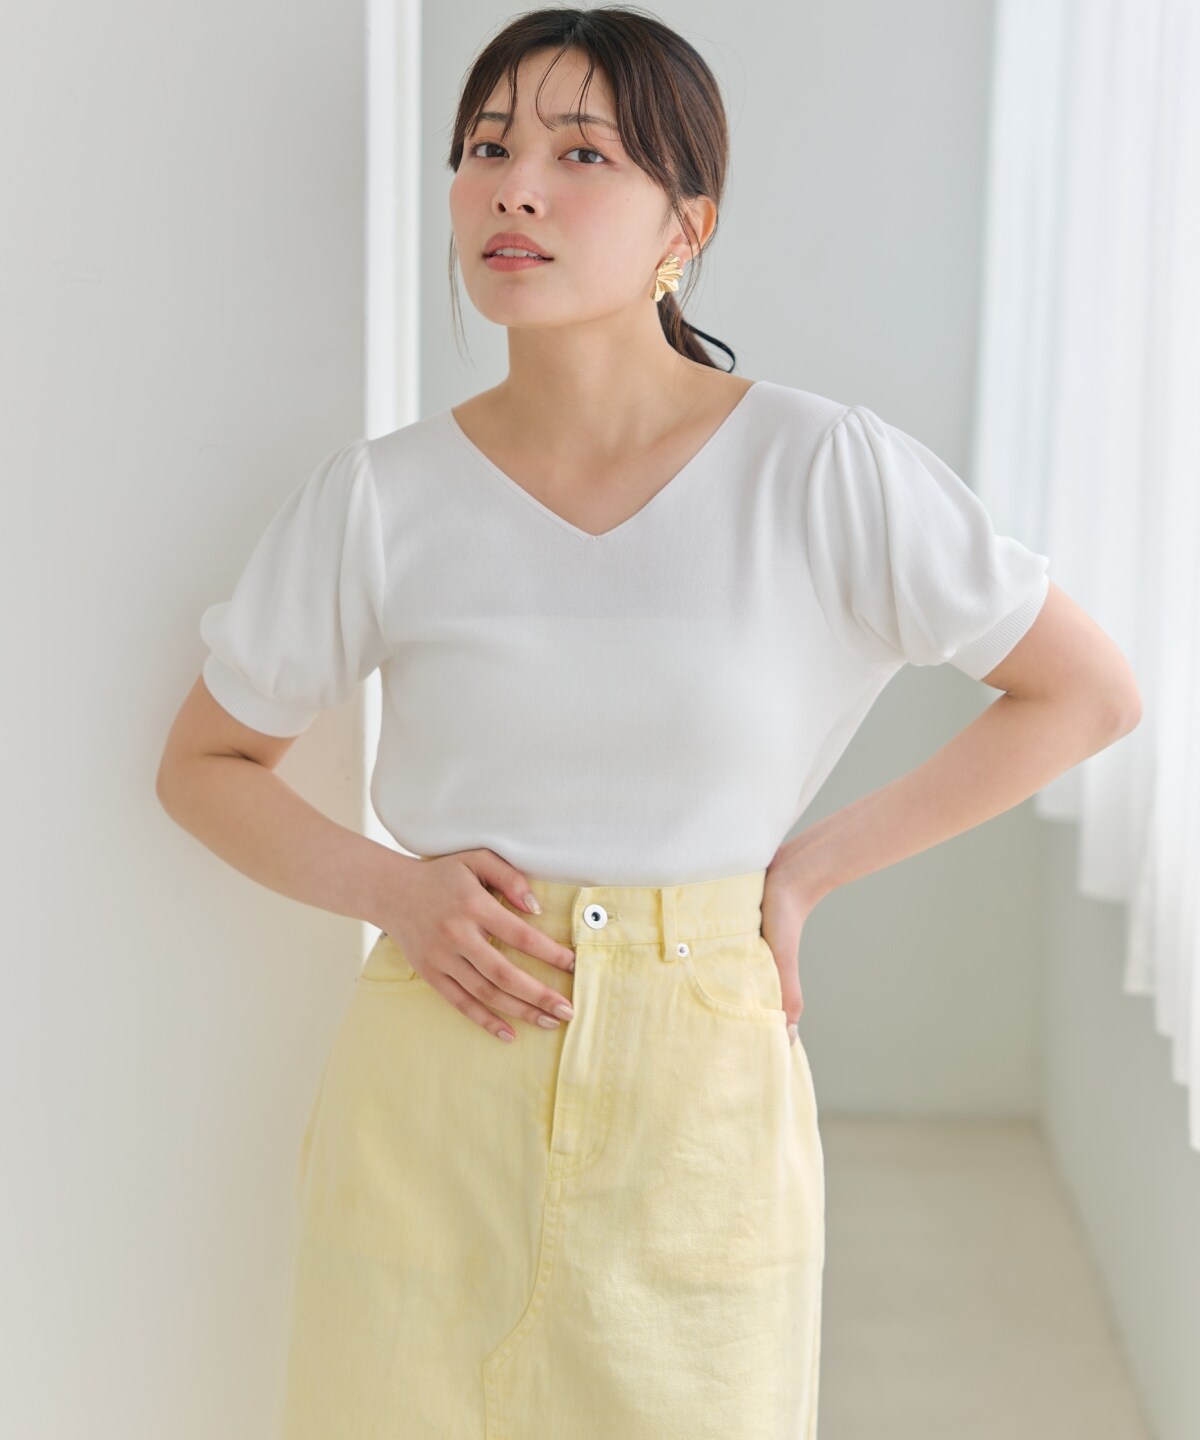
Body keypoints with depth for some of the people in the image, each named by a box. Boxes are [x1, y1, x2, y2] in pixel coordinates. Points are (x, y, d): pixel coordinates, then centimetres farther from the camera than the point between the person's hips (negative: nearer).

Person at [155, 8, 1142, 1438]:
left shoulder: (824, 473, -9)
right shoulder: (378, 500, -4)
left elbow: (1090, 692, 0)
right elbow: (203, 763, 9)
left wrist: (805, 868, -3)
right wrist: (394, 891, -9)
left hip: (697, 1104, -1)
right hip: (430, 1103, 1)